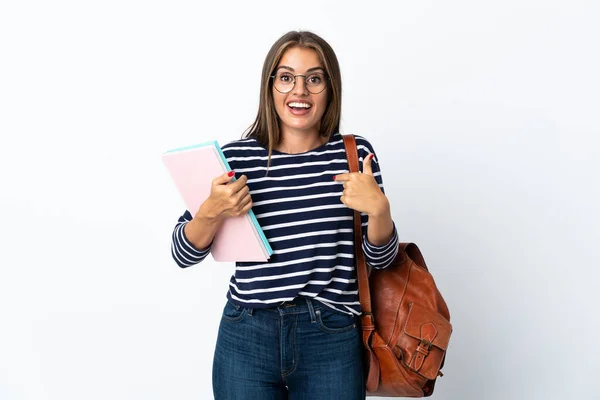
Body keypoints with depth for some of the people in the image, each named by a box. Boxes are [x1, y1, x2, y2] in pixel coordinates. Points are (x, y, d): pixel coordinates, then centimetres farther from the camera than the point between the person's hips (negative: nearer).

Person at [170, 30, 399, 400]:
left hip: (333, 341, 1)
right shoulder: (236, 157, -6)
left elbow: (381, 258, 2)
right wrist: (212, 212, -19)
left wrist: (378, 208, -17)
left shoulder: (354, 153, -2)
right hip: (246, 339, 0)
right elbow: (183, 255, 0)